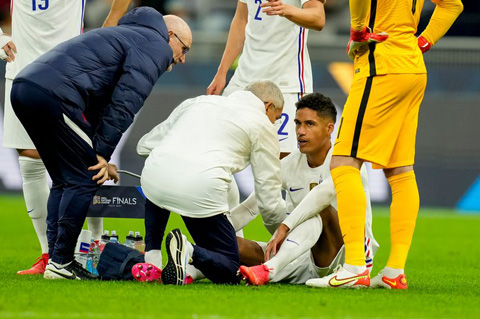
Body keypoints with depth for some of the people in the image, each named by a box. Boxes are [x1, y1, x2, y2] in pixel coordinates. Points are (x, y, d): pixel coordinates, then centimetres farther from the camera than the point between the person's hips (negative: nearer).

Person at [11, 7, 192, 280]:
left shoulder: (127, 36, 35)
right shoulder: (156, 47, 5)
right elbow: (124, 104, -8)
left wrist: (101, 154, 21)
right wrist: (103, 153, -6)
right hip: (54, 93, -10)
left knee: (64, 180, 19)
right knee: (83, 180, -1)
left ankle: (56, 258, 17)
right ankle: (60, 263, -2)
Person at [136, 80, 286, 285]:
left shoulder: (200, 101, 31)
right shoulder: (263, 126, 18)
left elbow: (145, 145, 35)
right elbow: (269, 201, 17)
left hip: (153, 175, 4)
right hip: (201, 190, -4)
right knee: (229, 270, 11)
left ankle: (151, 253, 24)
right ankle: (189, 253, -21)